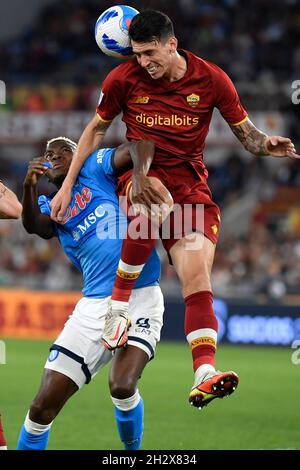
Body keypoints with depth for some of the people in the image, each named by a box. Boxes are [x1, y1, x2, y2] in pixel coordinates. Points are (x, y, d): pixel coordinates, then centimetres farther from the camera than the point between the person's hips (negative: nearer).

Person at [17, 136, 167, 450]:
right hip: (96, 304, 4)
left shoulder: (96, 169, 9)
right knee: (43, 406, -2)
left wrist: (140, 177, -24)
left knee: (122, 387, -23)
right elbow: (34, 225, -8)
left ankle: (133, 451, 4)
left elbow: (141, 144, -5)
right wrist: (29, 187, -25)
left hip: (141, 297, -4)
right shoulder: (51, 207, 16)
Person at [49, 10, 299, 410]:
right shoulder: (123, 79, -1)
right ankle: (117, 306, -27)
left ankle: (204, 376, -25)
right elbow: (96, 130, 12)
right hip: (139, 174, -1)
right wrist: (67, 185, 8)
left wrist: (266, 145, -16)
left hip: (191, 183, 1)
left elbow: (246, 133, 8)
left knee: (197, 277, -18)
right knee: (152, 196, -40)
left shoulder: (211, 79, -1)